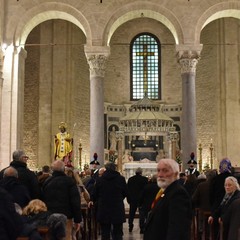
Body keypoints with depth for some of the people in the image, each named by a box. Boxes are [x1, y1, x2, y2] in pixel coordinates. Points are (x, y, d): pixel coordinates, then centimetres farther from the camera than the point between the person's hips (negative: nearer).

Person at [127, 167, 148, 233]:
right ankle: (142, 228, -2)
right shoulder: (145, 179, -9)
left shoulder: (130, 179, 3)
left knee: (131, 213, 14)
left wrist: (128, 199, 13)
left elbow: (127, 190, 7)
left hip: (132, 199, 3)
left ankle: (130, 227, 19)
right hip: (142, 199, -3)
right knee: (141, 213, 2)